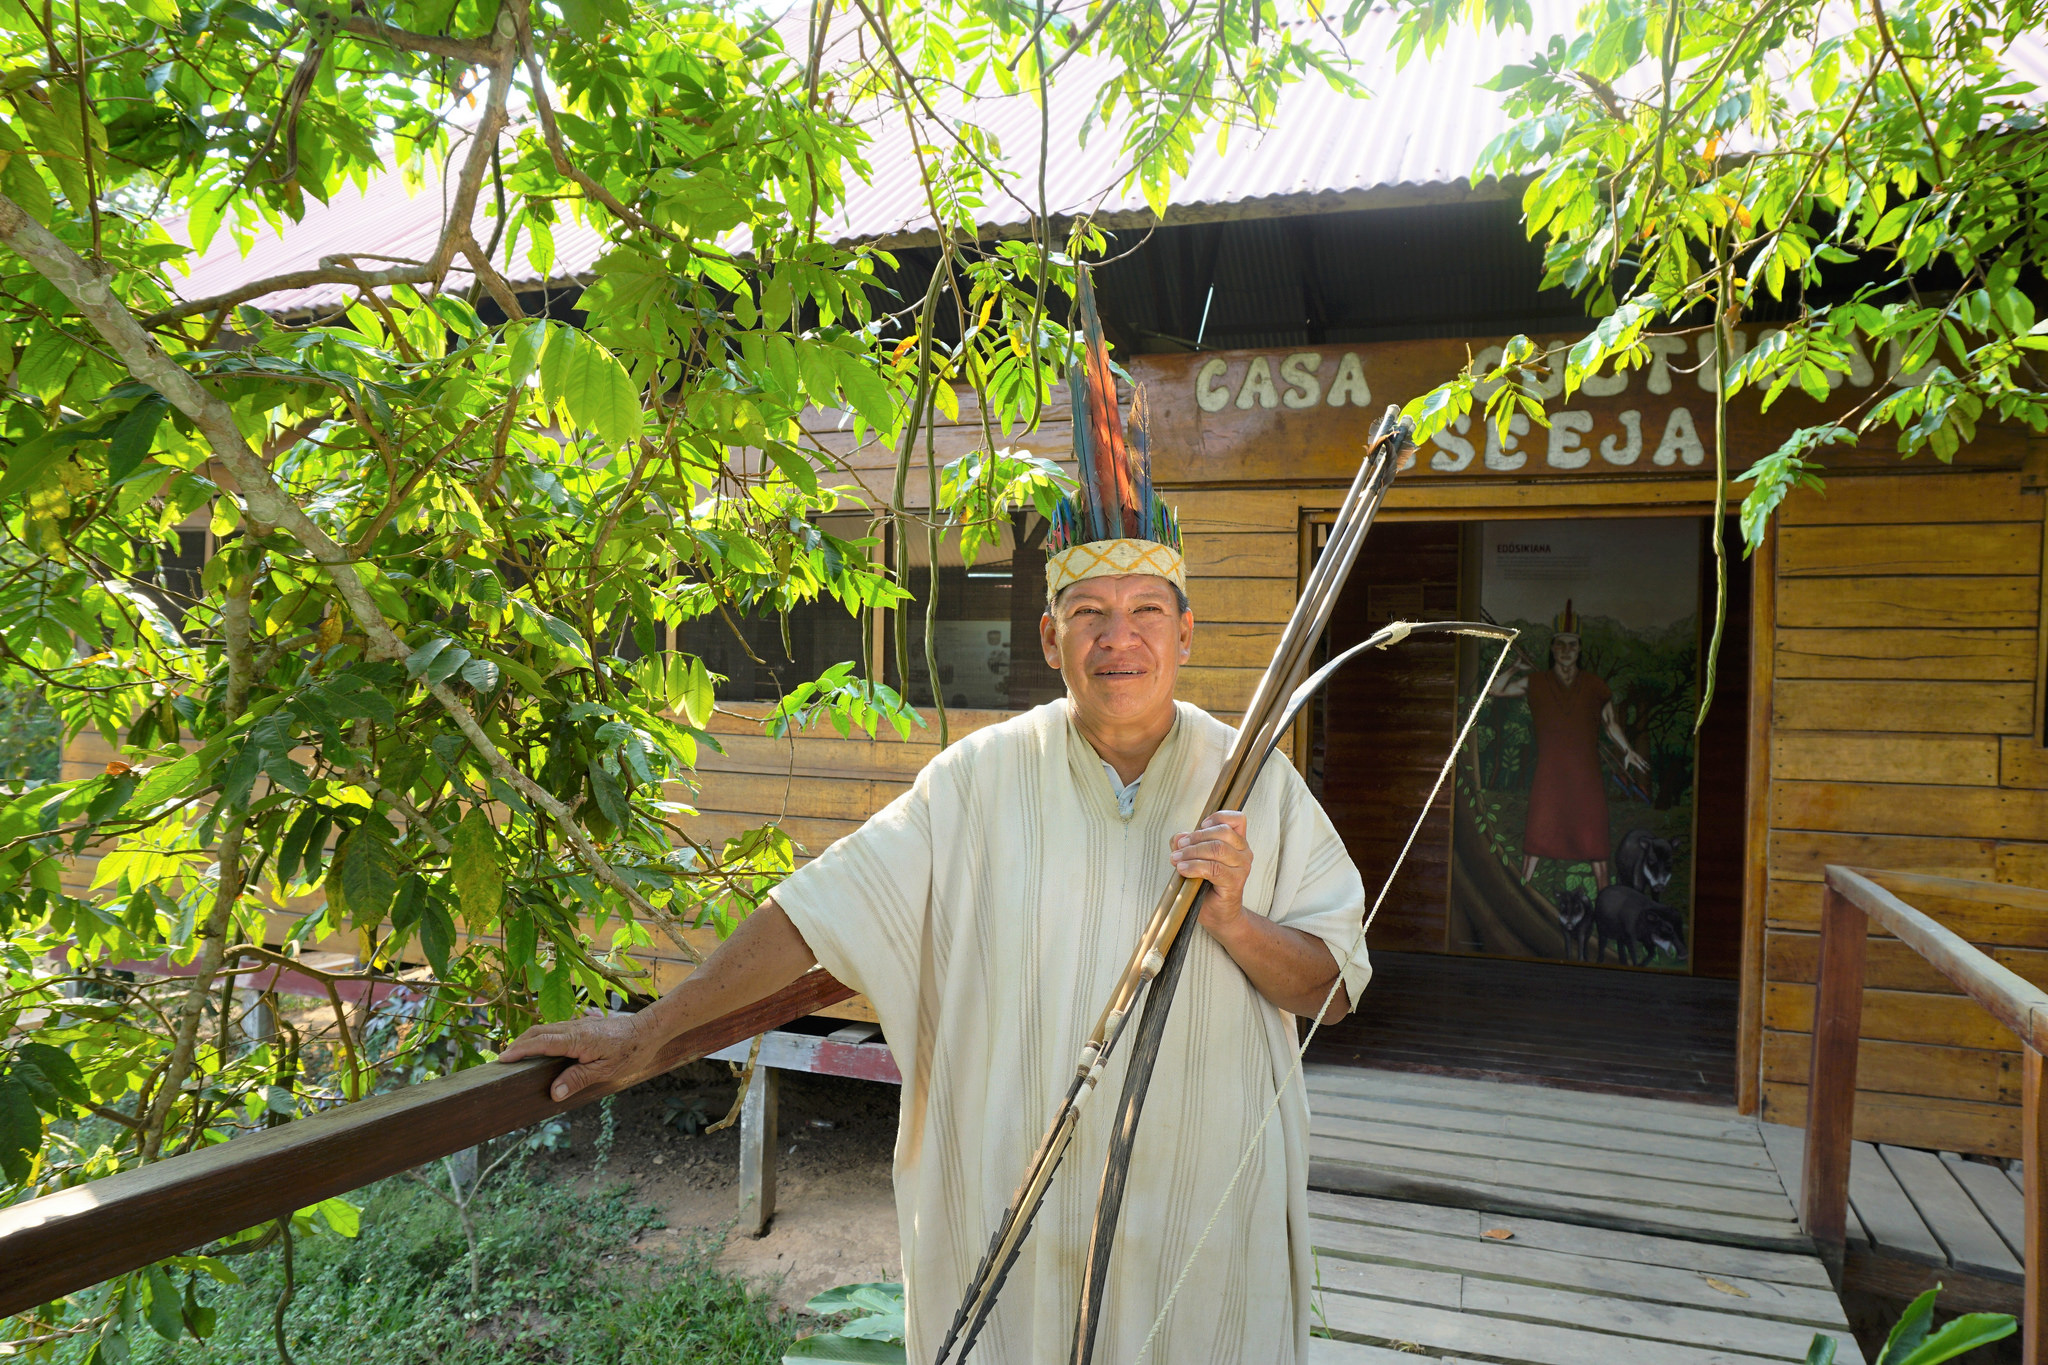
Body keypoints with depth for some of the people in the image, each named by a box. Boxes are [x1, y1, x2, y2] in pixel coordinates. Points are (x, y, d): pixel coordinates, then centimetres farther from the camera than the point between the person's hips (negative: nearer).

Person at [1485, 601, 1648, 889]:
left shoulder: (1594, 685, 6)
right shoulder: (1535, 683, 6)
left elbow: (1610, 722, 11)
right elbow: (1494, 690, 10)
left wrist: (1627, 749, -2)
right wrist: (1515, 667, 1)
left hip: (1586, 774, 0)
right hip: (1549, 775, 0)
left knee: (1594, 838, 1)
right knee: (1536, 837, 0)